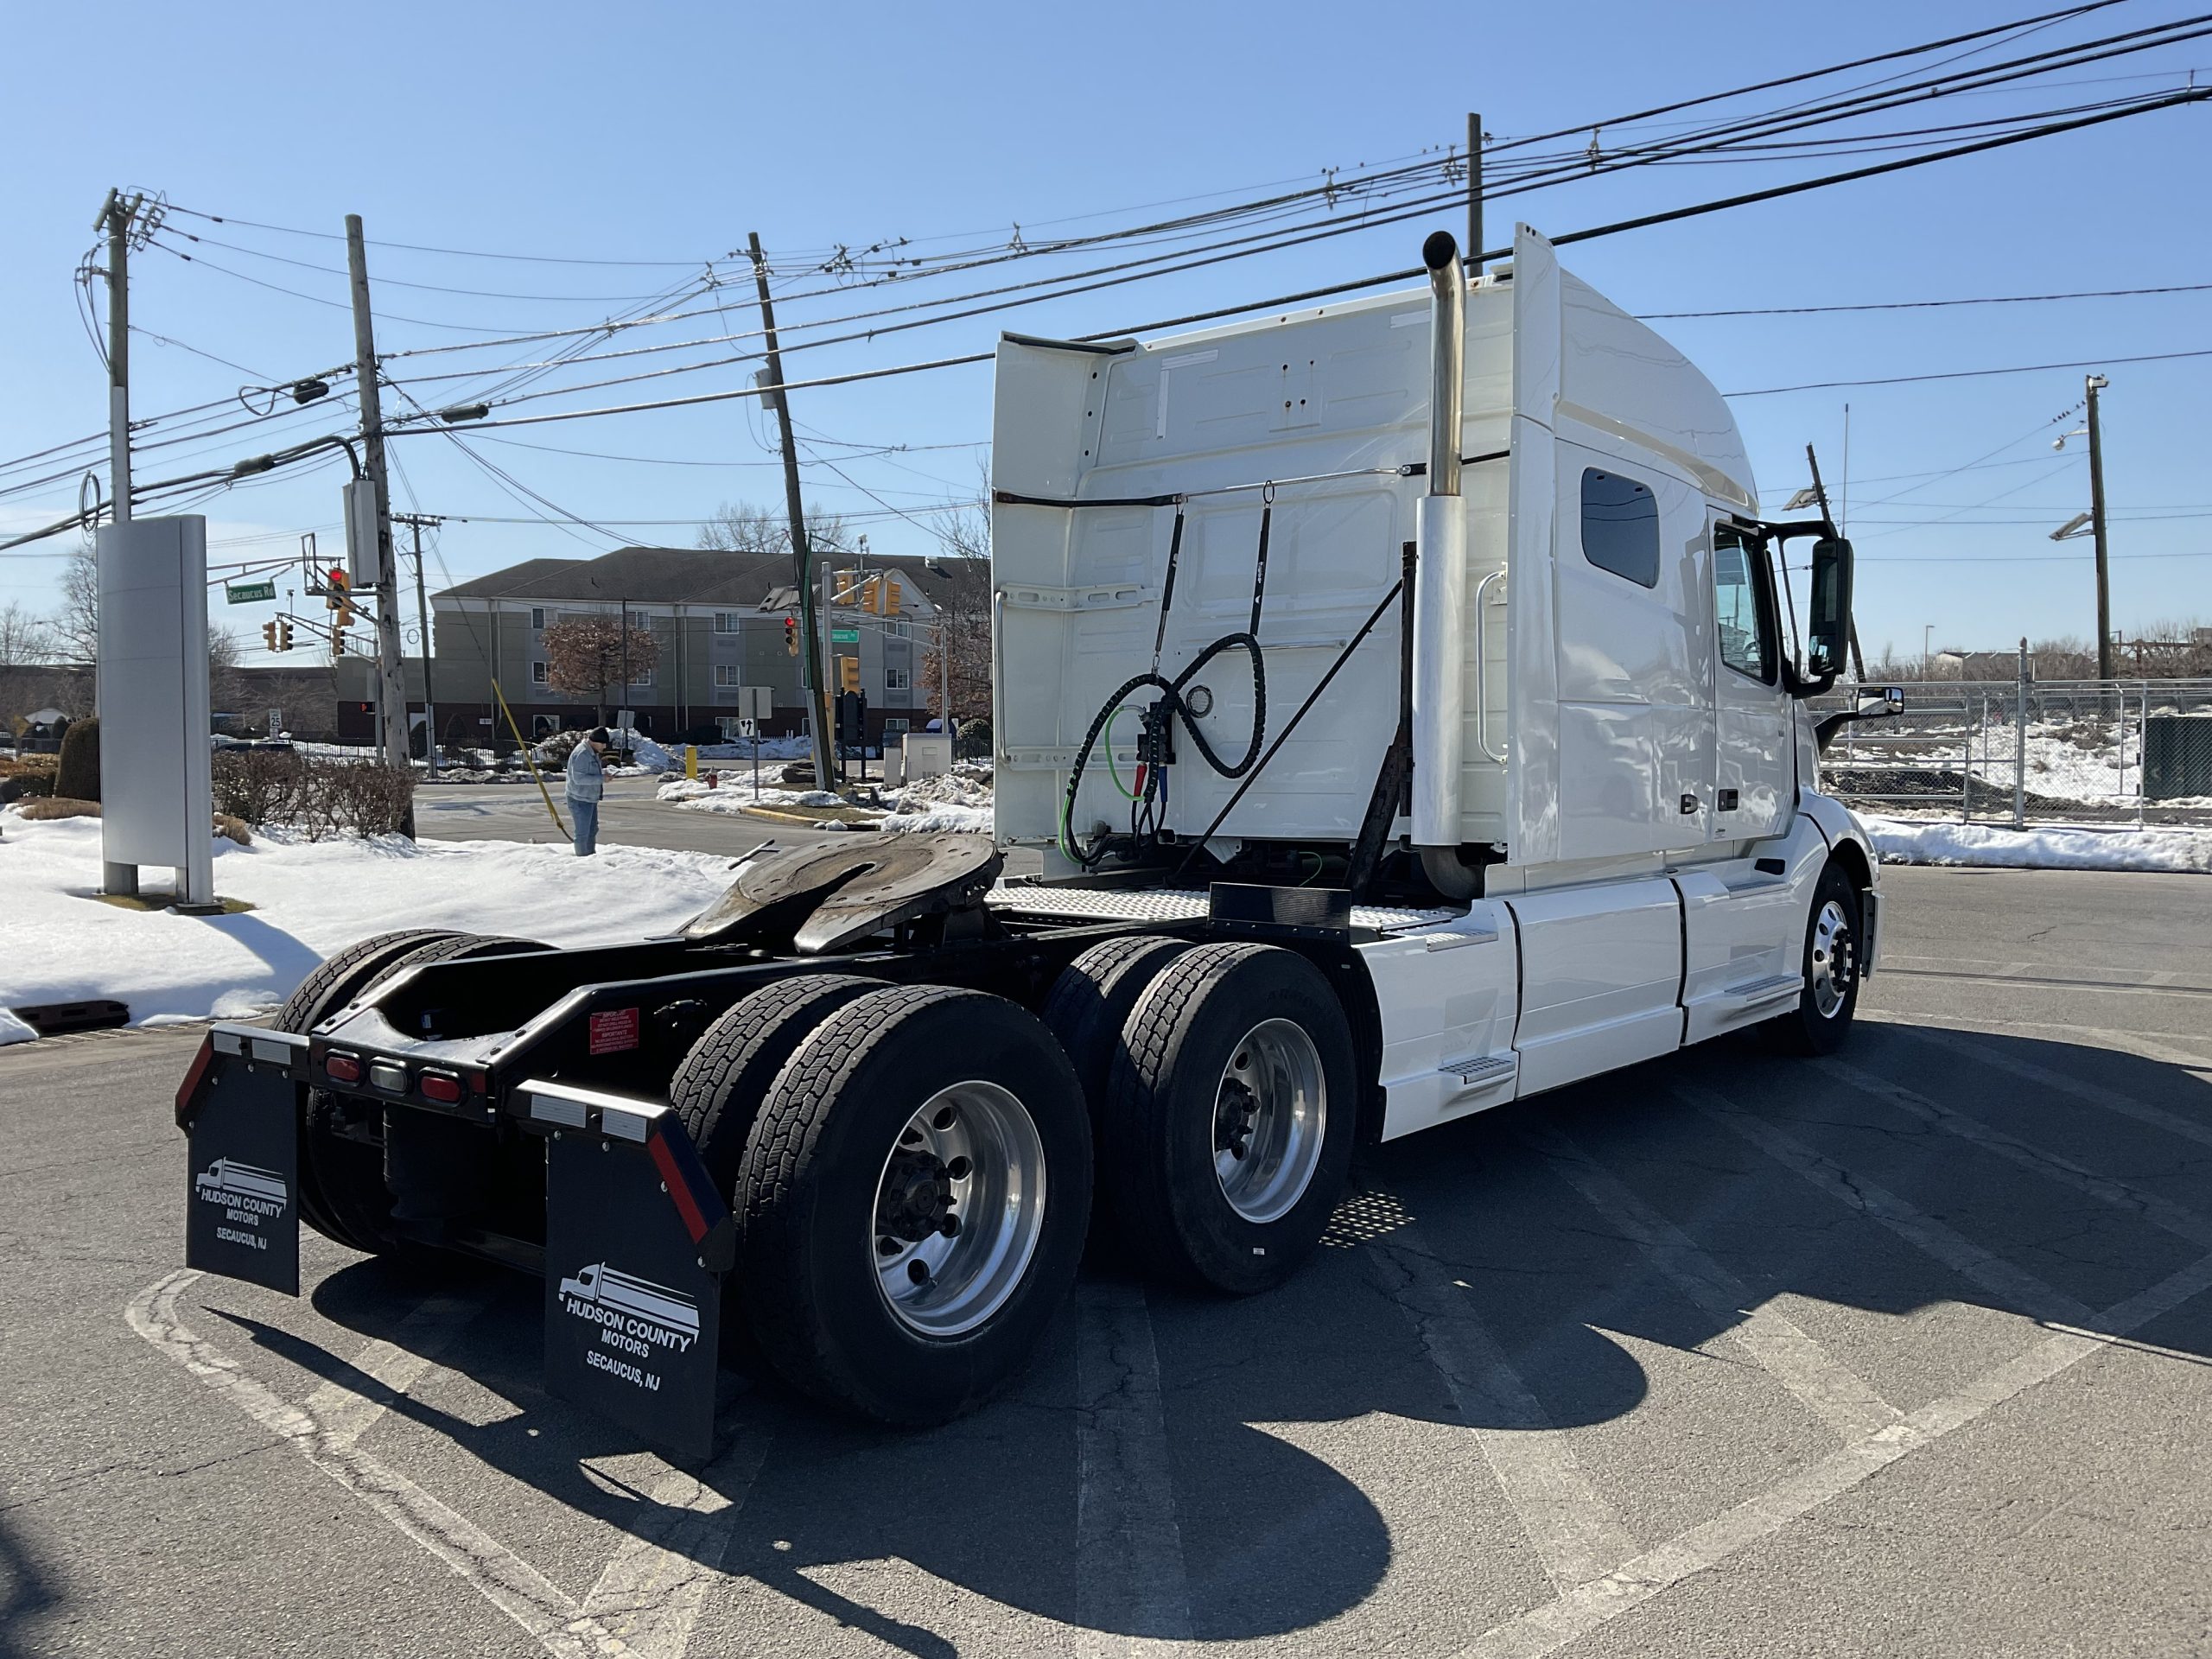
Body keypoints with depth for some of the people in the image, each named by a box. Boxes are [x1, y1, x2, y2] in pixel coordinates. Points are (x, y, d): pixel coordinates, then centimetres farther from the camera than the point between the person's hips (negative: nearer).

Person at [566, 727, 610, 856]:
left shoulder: (592, 752, 10)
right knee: (583, 833, -4)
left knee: (592, 830, 19)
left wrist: (604, 771, 8)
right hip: (580, 800, -11)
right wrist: (602, 779, -26)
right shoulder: (582, 754, -22)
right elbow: (579, 778, -27)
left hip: (590, 799, 11)